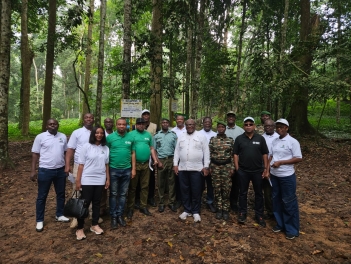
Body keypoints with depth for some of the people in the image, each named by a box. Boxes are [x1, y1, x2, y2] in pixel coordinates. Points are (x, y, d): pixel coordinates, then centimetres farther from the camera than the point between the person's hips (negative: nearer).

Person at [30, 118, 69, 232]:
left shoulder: (63, 137, 5)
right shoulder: (40, 137, -6)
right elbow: (35, 154, -4)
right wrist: (33, 170, -9)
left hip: (60, 170, 4)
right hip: (45, 171, -4)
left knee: (61, 194, 15)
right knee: (42, 196, 7)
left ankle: (59, 215, 33)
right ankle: (39, 220, 22)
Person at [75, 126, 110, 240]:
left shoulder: (106, 148, 4)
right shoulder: (86, 146, -7)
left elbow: (106, 165, 9)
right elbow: (81, 165, -7)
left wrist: (108, 179, 7)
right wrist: (78, 180, -8)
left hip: (100, 180, 4)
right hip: (87, 180, -3)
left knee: (97, 203, 13)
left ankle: (94, 225, 27)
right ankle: (80, 228, 15)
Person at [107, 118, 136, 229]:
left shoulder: (131, 138, 1)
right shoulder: (110, 137, -5)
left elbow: (133, 153, 6)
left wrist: (133, 169, 3)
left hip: (126, 170, 2)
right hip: (113, 170, -2)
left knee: (123, 194, 12)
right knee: (113, 194, 9)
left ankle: (120, 215, 26)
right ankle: (113, 216, 21)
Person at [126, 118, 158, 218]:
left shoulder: (148, 134, 11)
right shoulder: (131, 134, -3)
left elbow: (151, 148, 15)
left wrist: (155, 159, 6)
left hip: (146, 164, 4)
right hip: (135, 164, -4)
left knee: (145, 186, 11)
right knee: (132, 187, 6)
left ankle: (143, 207, 24)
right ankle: (130, 208, 18)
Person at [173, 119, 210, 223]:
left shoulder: (201, 137, 1)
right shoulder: (181, 137, 12)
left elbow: (206, 152, -2)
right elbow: (177, 151, 12)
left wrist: (206, 166, -7)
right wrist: (175, 164, 4)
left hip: (197, 168, -3)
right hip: (182, 168, 4)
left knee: (196, 191, 4)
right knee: (185, 190, 11)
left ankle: (196, 212, 19)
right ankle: (187, 210, 25)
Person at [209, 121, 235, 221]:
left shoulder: (230, 140, 1)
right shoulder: (212, 140, 2)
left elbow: (233, 155, 2)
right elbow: (209, 154, 3)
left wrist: (232, 167, -3)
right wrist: (209, 167, -1)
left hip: (227, 166, 0)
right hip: (215, 166, 1)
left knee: (226, 188, 4)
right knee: (217, 188, 6)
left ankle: (226, 209, 17)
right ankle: (219, 209, 19)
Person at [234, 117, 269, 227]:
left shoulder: (260, 138, -1)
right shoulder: (239, 139, -1)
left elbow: (265, 154, 2)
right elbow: (236, 154, 1)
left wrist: (266, 169, -2)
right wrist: (237, 168, -4)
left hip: (258, 171, 1)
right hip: (243, 171, 0)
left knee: (258, 193, 11)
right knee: (243, 193, 10)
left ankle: (259, 215, 25)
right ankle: (242, 213, 25)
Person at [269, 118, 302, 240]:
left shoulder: (292, 141, -11)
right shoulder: (274, 141, 7)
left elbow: (299, 158, -15)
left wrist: (280, 162, -19)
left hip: (287, 176, -6)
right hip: (274, 175, 6)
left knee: (289, 202, 4)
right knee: (276, 200, 15)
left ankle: (292, 229, 19)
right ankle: (280, 224, 32)